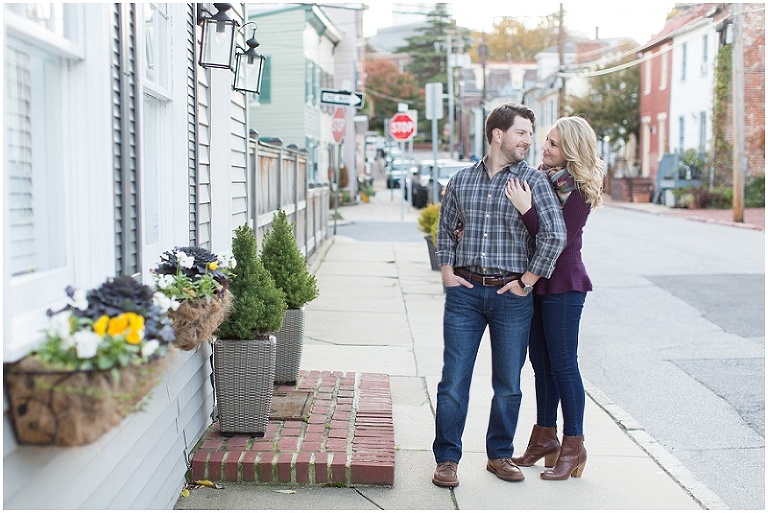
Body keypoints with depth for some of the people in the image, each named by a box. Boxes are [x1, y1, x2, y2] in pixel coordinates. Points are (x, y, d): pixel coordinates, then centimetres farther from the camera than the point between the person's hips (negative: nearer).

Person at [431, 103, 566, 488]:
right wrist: (447, 271, 7)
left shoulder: (533, 181, -2)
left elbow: (555, 235, -11)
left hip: (511, 296, -1)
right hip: (465, 292, 1)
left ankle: (500, 455, 25)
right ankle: (447, 459, 12)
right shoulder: (461, 180, 7)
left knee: (508, 384, 9)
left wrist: (527, 282, -10)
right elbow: (445, 229, 19)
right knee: (453, 379, 1)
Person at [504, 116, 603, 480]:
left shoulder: (579, 191, -13)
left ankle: (573, 446, 9)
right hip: (534, 283, 7)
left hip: (563, 286, -7)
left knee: (563, 364, -2)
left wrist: (527, 209, -24)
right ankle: (545, 436, 26)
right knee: (541, 363, 14)